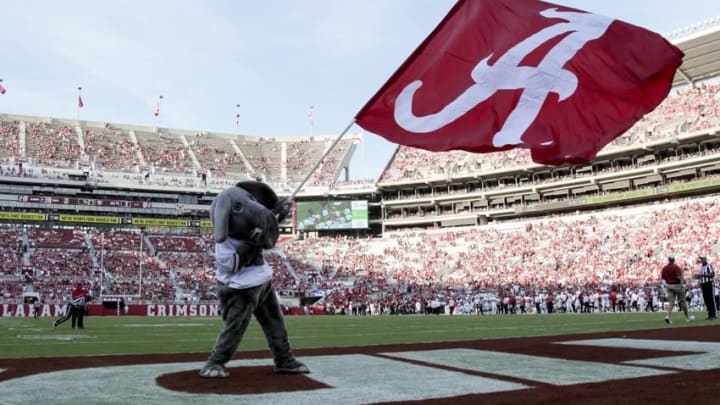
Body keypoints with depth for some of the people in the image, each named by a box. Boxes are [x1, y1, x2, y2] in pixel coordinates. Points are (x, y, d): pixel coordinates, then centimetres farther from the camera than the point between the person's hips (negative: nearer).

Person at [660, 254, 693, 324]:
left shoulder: (664, 268, 1)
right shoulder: (676, 267, -15)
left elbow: (662, 278, 6)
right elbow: (679, 276, -24)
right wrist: (683, 280, -8)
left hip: (668, 285, 4)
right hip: (677, 285, -4)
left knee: (671, 302, 1)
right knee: (682, 301, 10)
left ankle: (668, 316, -19)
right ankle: (687, 317, 23)